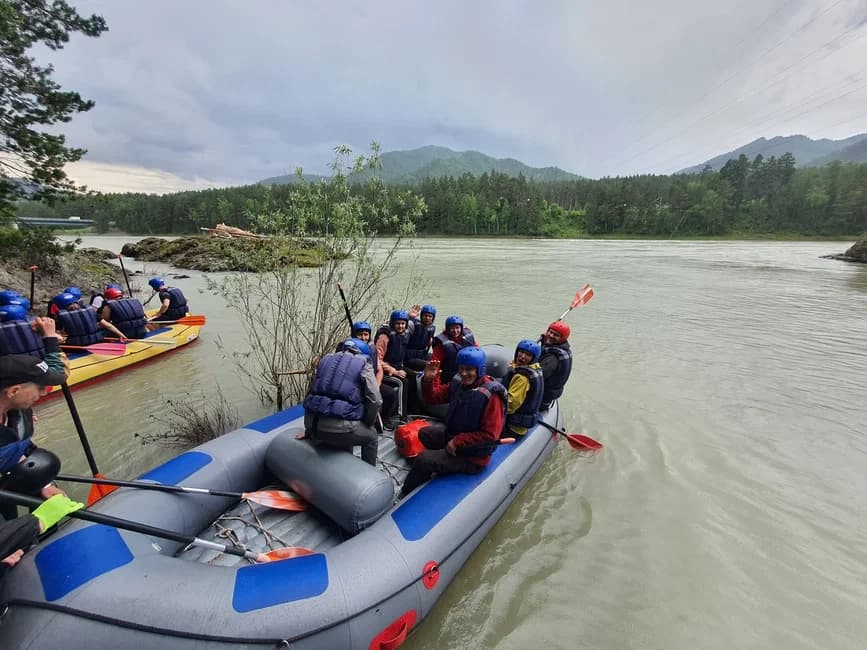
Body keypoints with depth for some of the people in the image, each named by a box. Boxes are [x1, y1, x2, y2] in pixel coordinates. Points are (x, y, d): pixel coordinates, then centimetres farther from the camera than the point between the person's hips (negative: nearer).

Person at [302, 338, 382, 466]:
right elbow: (375, 401, -2)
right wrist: (367, 424, 17)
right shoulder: (363, 364, 4)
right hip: (339, 426, -6)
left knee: (346, 437, 36)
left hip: (312, 421, 6)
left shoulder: (326, 359, 19)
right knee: (371, 437, 25)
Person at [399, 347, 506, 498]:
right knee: (424, 433, 20)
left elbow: (490, 435, -26)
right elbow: (434, 397, 5)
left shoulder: (491, 395, -26)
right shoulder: (458, 382, -4)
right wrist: (428, 379, -15)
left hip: (473, 456, -8)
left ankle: (404, 496, 7)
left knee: (423, 459, -18)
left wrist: (458, 442, -22)